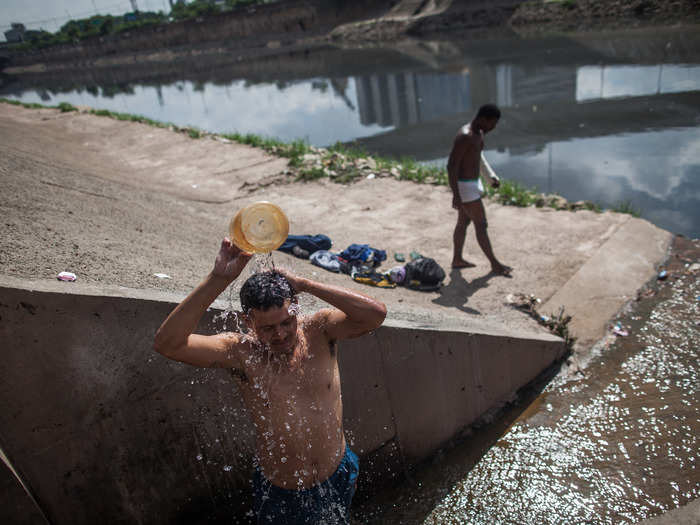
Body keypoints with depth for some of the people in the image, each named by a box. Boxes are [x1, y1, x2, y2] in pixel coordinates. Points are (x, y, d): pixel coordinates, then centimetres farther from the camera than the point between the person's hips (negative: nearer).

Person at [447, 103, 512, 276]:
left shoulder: (479, 133, 8)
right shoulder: (464, 136, -23)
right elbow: (451, 166, -25)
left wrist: (491, 177, 12)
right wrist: (456, 195, -25)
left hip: (472, 183, 10)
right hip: (464, 186, -10)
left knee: (464, 222, 18)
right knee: (481, 225, -1)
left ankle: (457, 260, 30)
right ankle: (494, 264, 10)